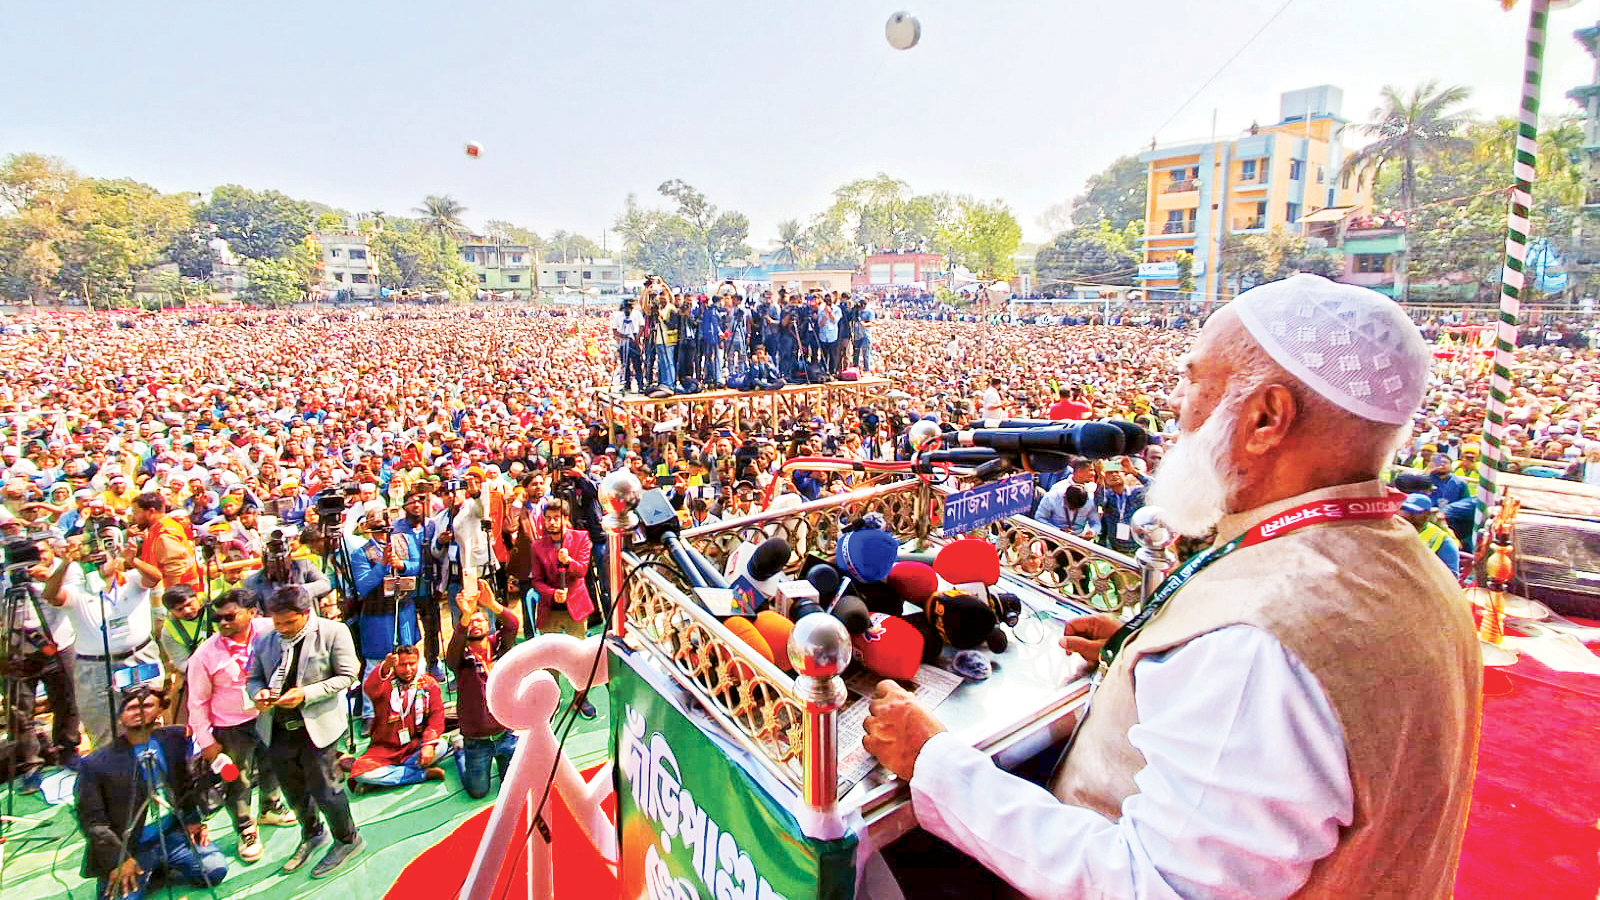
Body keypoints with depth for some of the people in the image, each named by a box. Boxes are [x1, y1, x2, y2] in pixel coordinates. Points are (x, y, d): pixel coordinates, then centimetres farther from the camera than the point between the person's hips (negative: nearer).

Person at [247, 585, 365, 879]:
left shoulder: (333, 632, -12)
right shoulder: (264, 640, 2)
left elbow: (346, 676, -11)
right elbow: (254, 677, 13)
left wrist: (305, 694, -22)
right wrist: (259, 692, -10)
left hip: (317, 726, -5)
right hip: (278, 730, 5)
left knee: (324, 789, 2)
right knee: (294, 791, 21)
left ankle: (347, 841, 26)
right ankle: (312, 835, 48)